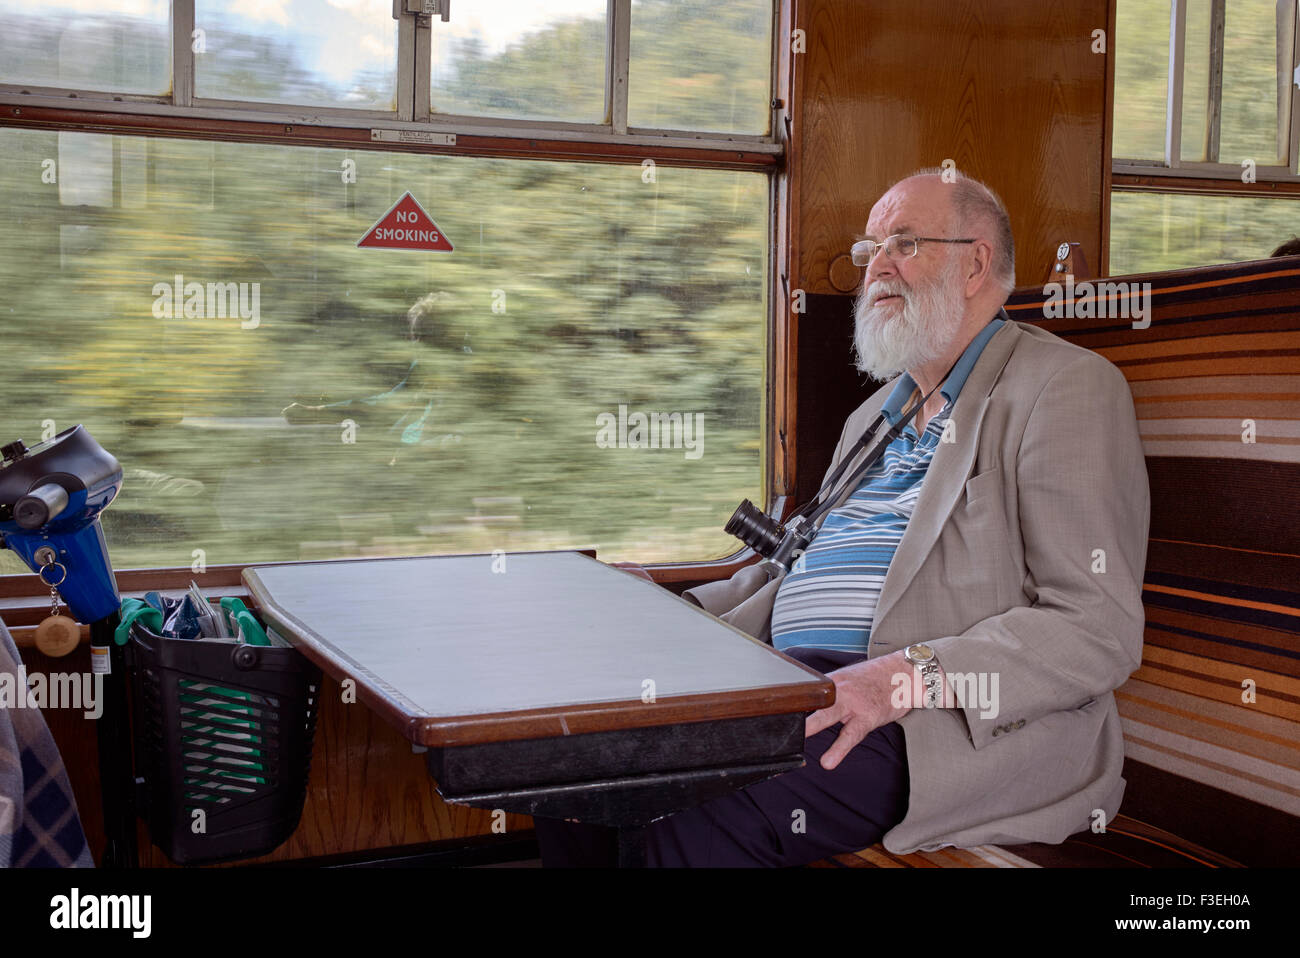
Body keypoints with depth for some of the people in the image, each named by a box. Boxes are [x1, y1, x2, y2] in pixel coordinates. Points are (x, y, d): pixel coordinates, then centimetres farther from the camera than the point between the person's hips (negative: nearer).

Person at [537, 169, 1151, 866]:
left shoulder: (1068, 386, -2)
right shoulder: (876, 415, 26)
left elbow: (1100, 629, -12)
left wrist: (908, 675, -24)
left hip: (956, 723, -7)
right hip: (793, 675, 8)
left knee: (696, 813, -31)